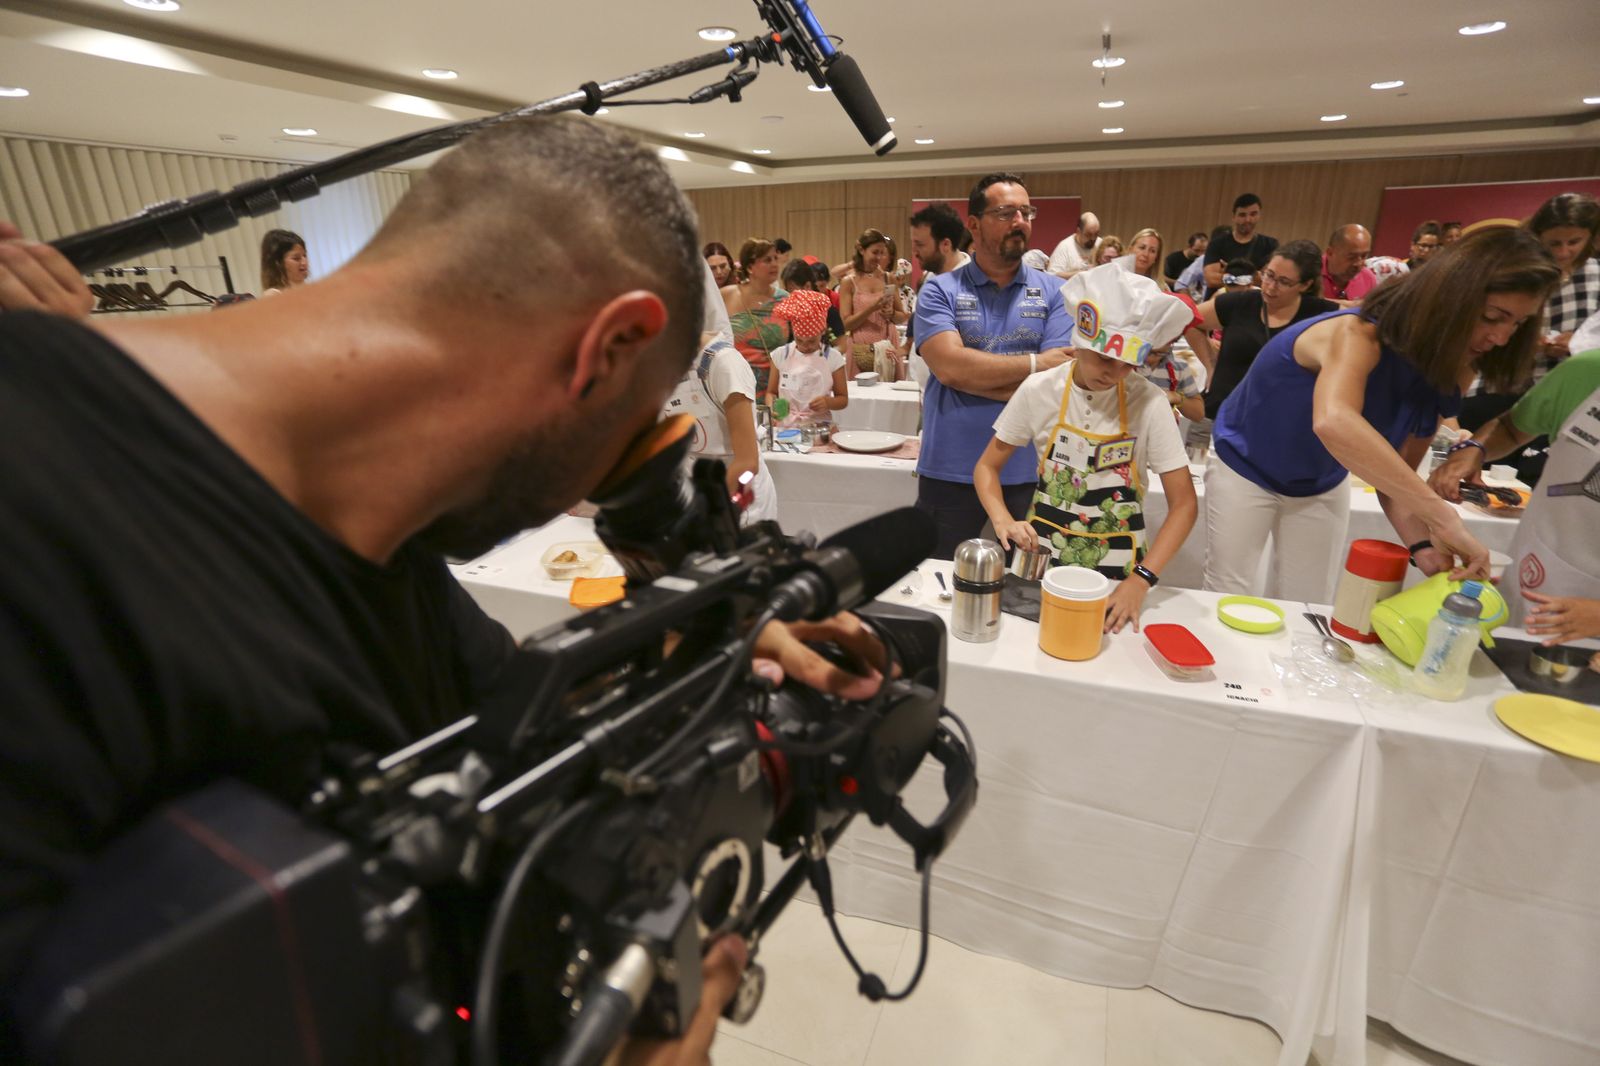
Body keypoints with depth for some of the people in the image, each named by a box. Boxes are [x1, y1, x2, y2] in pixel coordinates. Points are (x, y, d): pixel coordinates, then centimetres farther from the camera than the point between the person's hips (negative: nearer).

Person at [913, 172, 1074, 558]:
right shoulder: (940, 290, 0)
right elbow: (949, 365, -16)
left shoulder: (1055, 292, 3)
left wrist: (973, 374, -14)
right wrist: (1036, 362, -10)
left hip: (1030, 472, 1)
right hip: (949, 473, -1)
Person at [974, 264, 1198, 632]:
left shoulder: (1148, 402, -10)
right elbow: (987, 467, 1)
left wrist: (1141, 579, -19)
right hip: (1041, 554, 1)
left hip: (1116, 565, 0)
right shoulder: (1040, 390, -8)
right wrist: (1003, 520, -18)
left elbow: (1184, 504, -7)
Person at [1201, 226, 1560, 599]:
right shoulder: (1359, 333, -31)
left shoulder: (1446, 375, -9)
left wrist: (1423, 544, -26)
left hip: (1322, 488, 6)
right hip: (1245, 465, -6)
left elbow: (1397, 473, -8)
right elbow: (1333, 423, -53)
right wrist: (1443, 518, -53)